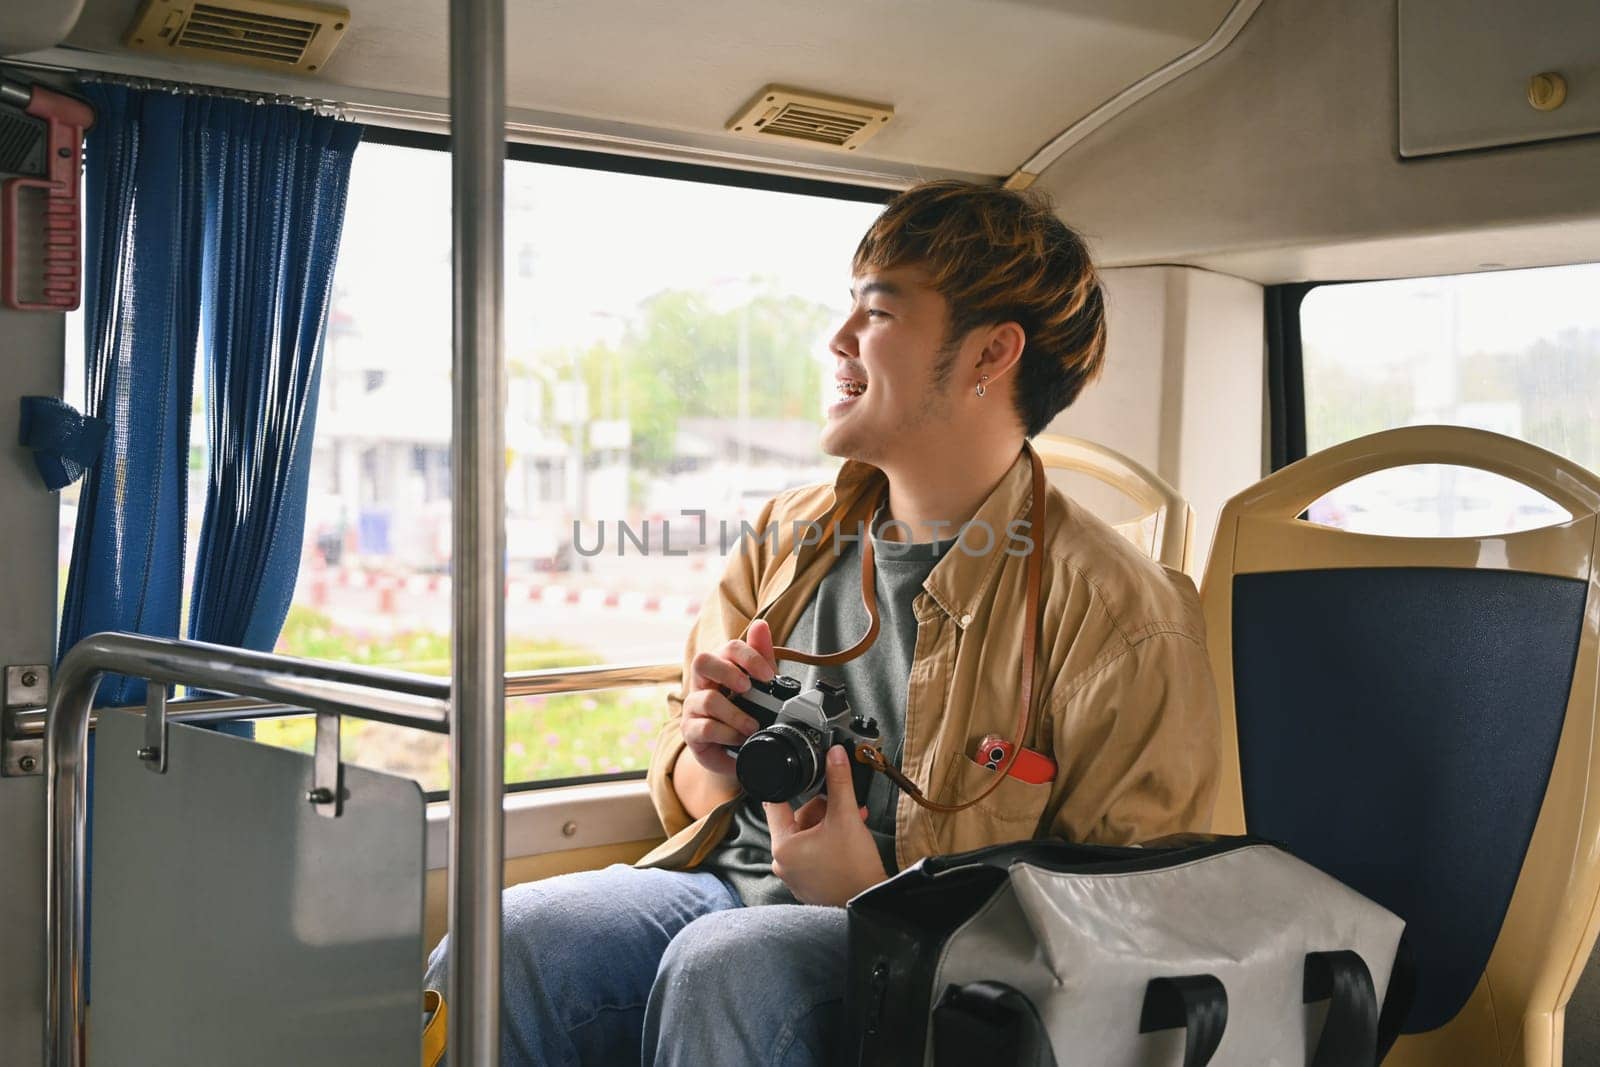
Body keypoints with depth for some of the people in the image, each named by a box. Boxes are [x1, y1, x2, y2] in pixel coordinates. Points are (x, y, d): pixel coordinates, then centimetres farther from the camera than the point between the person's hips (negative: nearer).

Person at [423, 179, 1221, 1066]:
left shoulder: (1113, 610, -7)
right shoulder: (787, 536, 13)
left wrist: (875, 894, -18)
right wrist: (717, 763, -4)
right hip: (727, 883, 5)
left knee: (722, 965, -35)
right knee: (495, 944, -23)